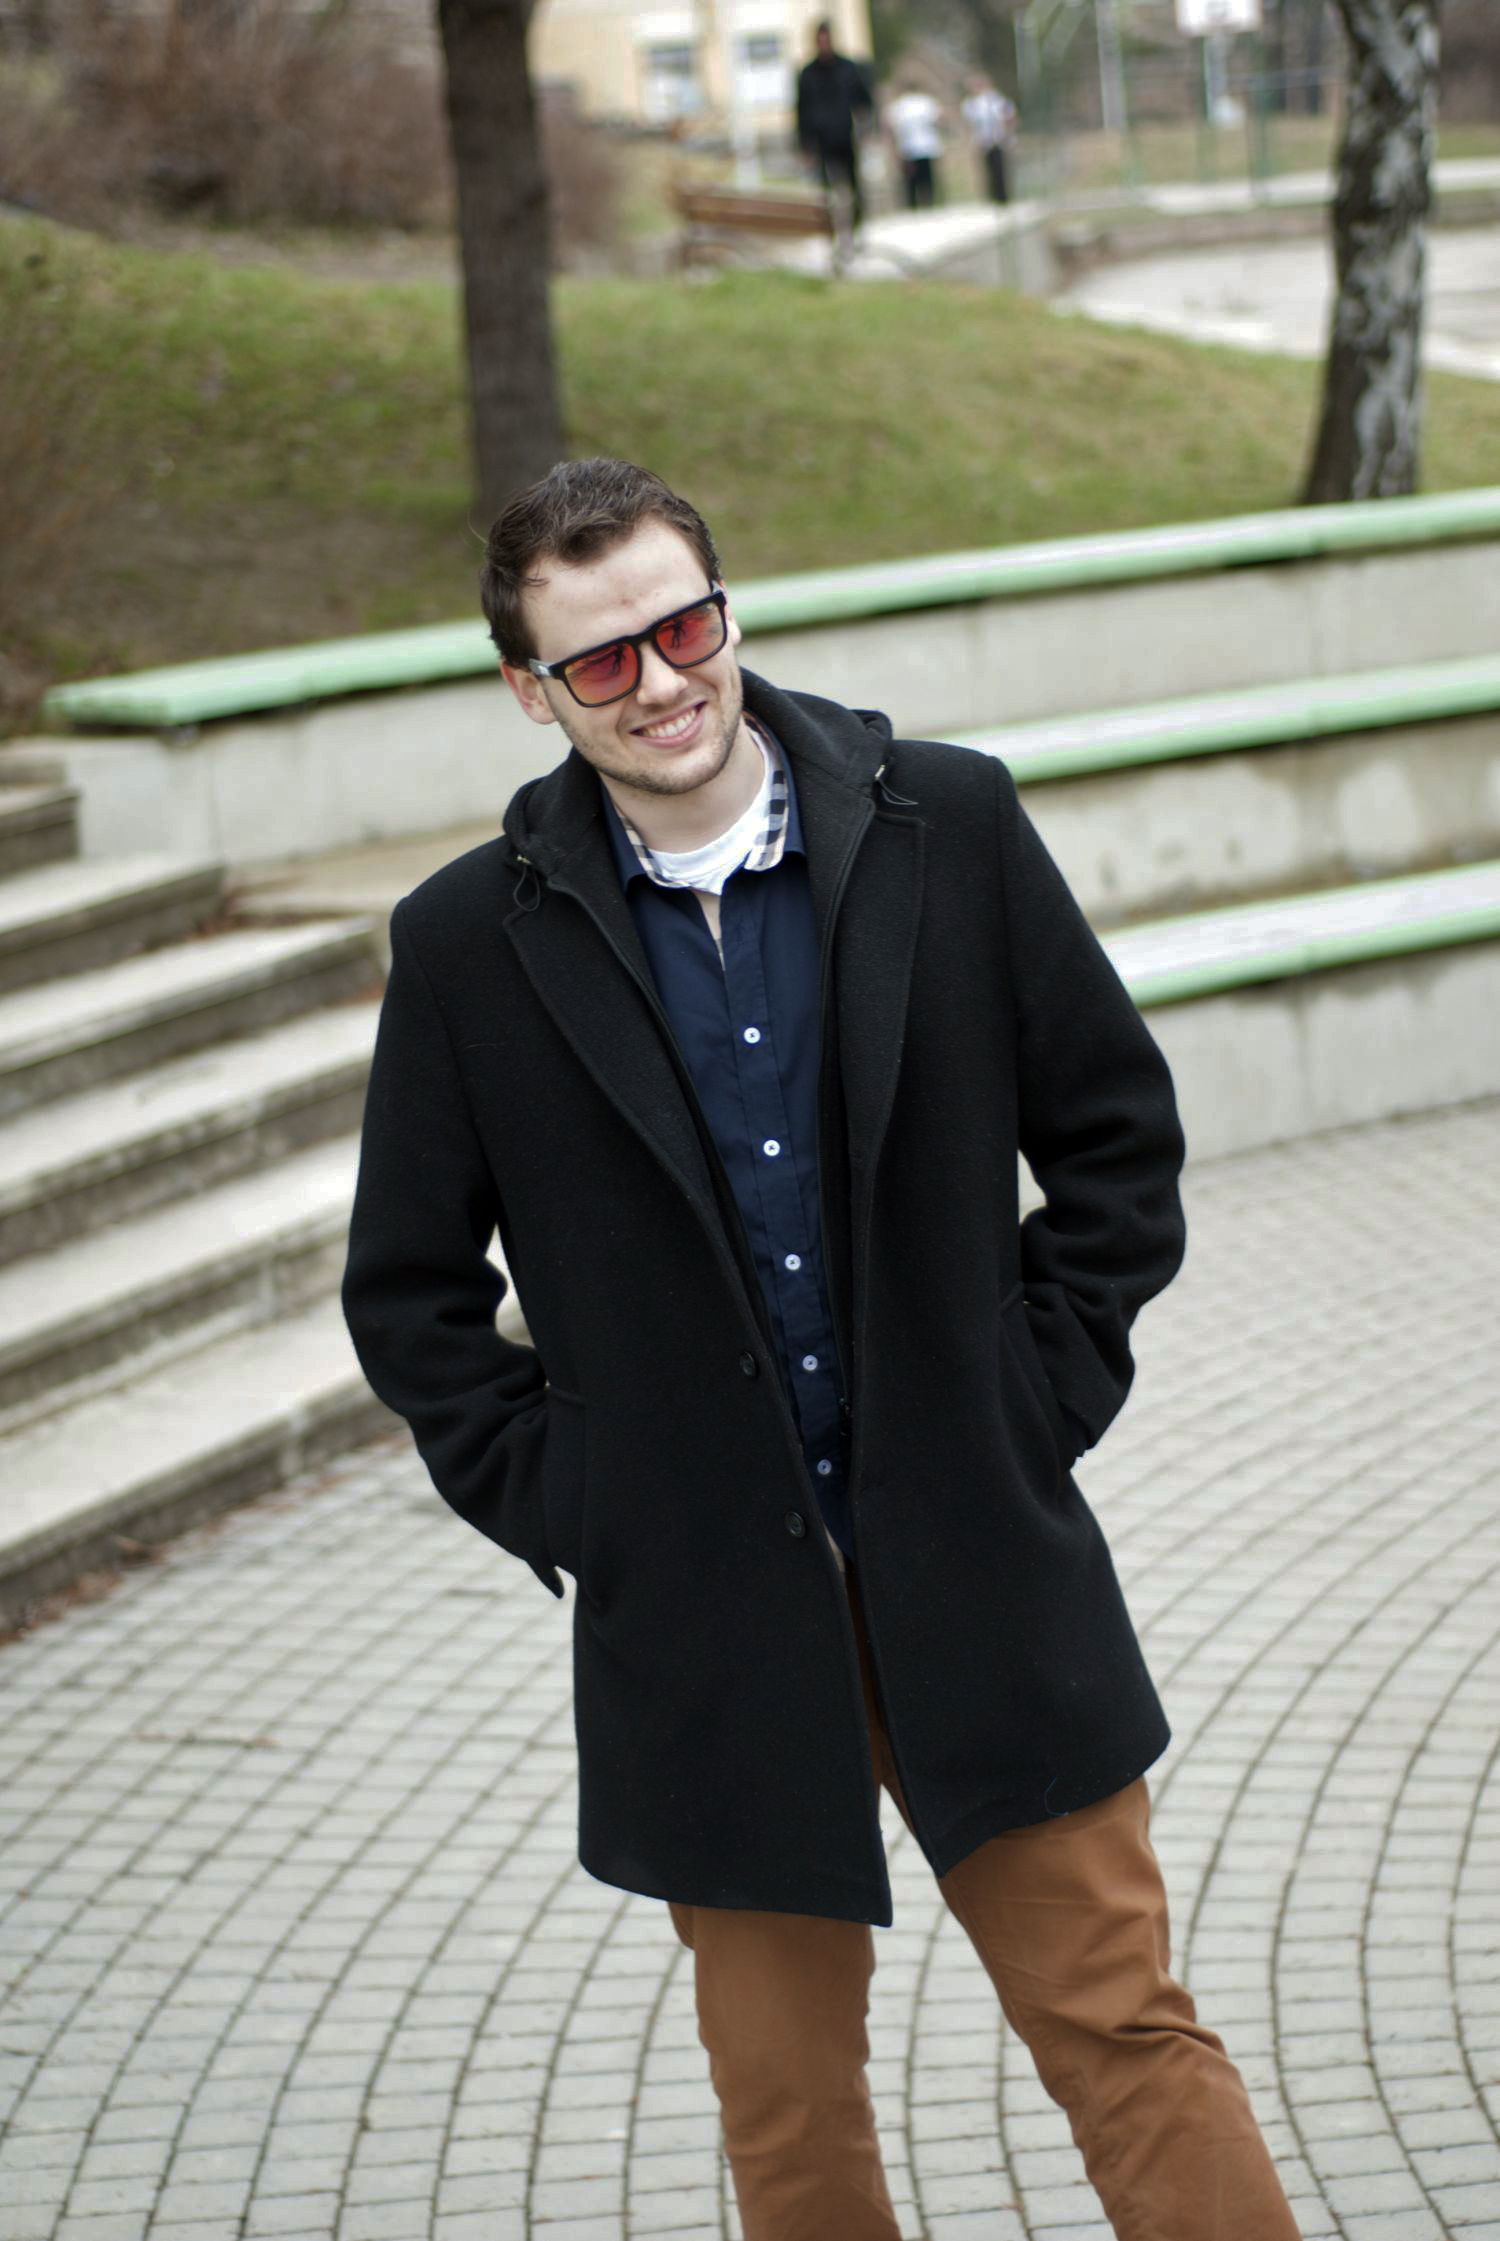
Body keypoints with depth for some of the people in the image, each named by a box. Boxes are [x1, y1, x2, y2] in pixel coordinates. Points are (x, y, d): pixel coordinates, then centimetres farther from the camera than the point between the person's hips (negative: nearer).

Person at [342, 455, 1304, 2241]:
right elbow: (409, 1291, 8)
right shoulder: (472, 941, -3)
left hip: (981, 1579, 0)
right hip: (705, 1619, 0)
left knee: (1128, 2036, 2)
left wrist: (1044, 1394, 1)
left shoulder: (949, 827, -2)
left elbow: (1117, 1129, 8)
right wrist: (556, 1505, 0)